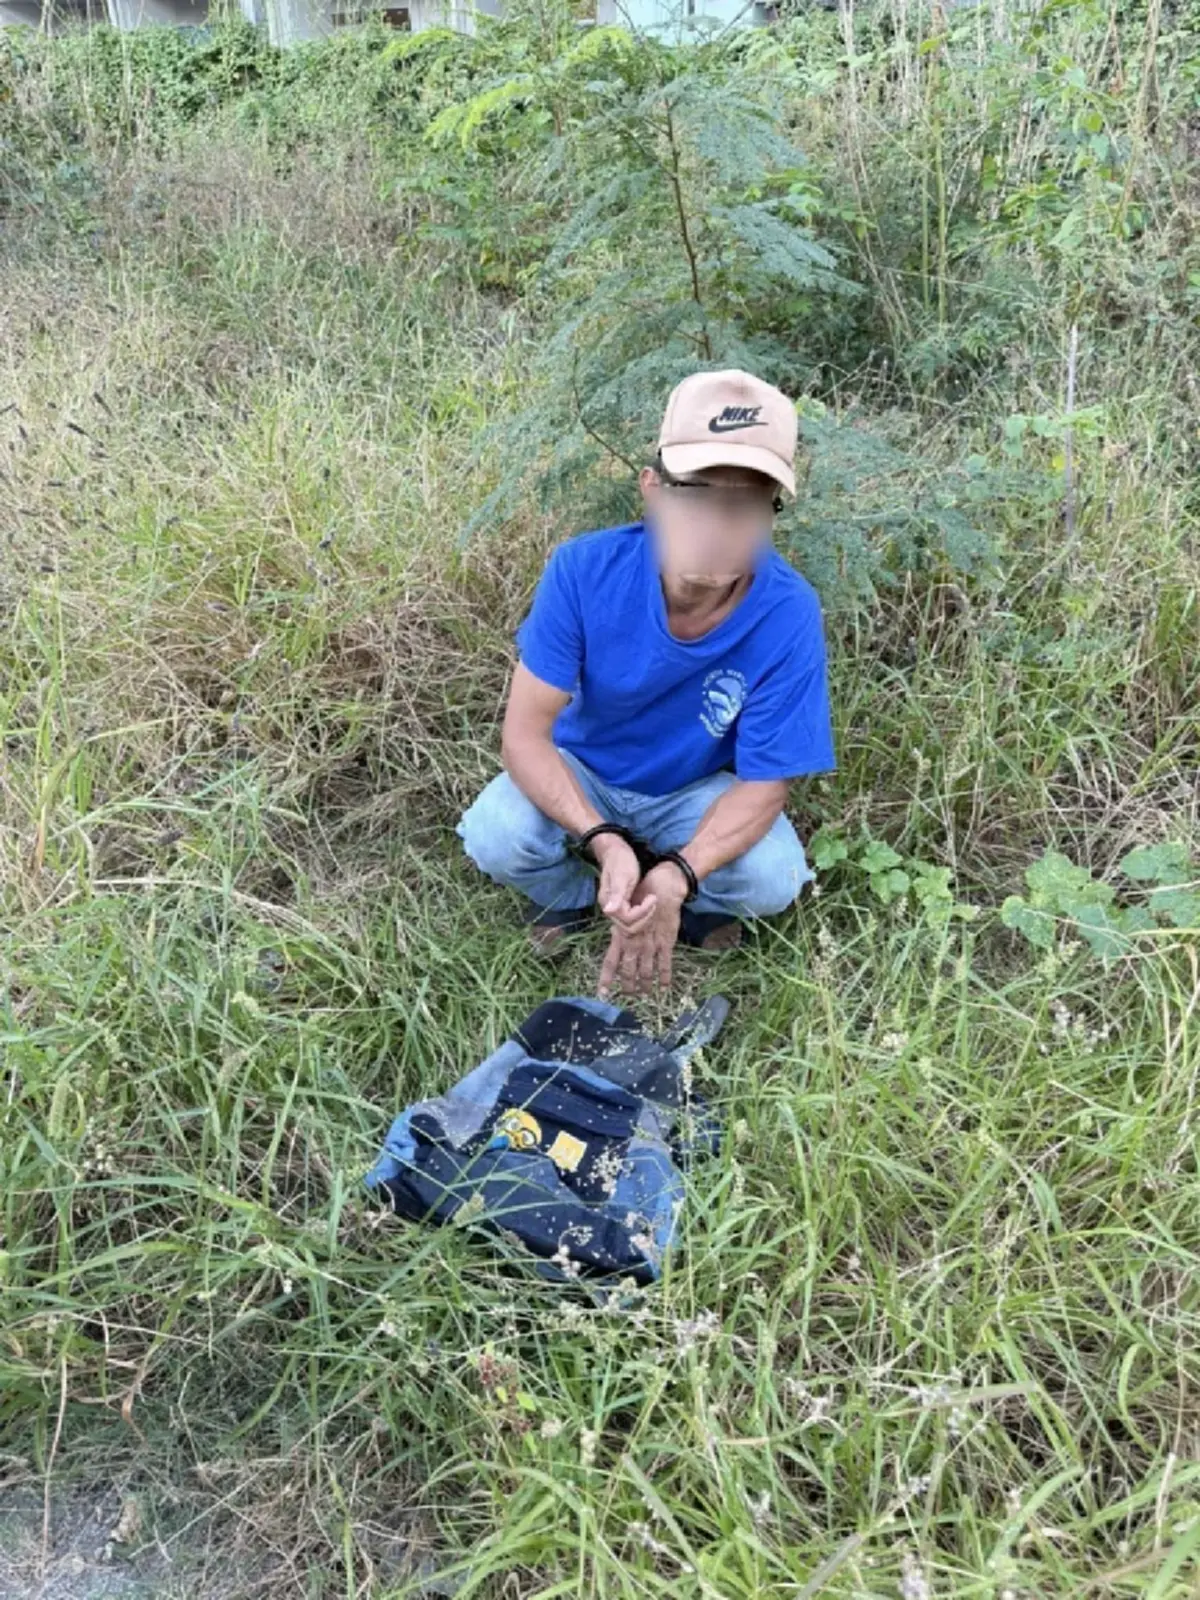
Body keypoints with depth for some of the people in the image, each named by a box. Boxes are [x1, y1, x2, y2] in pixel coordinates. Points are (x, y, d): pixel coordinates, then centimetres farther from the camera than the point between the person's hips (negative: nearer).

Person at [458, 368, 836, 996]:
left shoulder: (787, 615, -29)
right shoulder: (584, 570, -29)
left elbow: (765, 781, -22)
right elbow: (524, 735, -25)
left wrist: (675, 876, -39)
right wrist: (603, 842, -41)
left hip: (698, 790, 0)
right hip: (580, 771, 1)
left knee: (773, 879, -27)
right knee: (494, 838, -28)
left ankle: (697, 901, 10)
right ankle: (568, 895, 9)